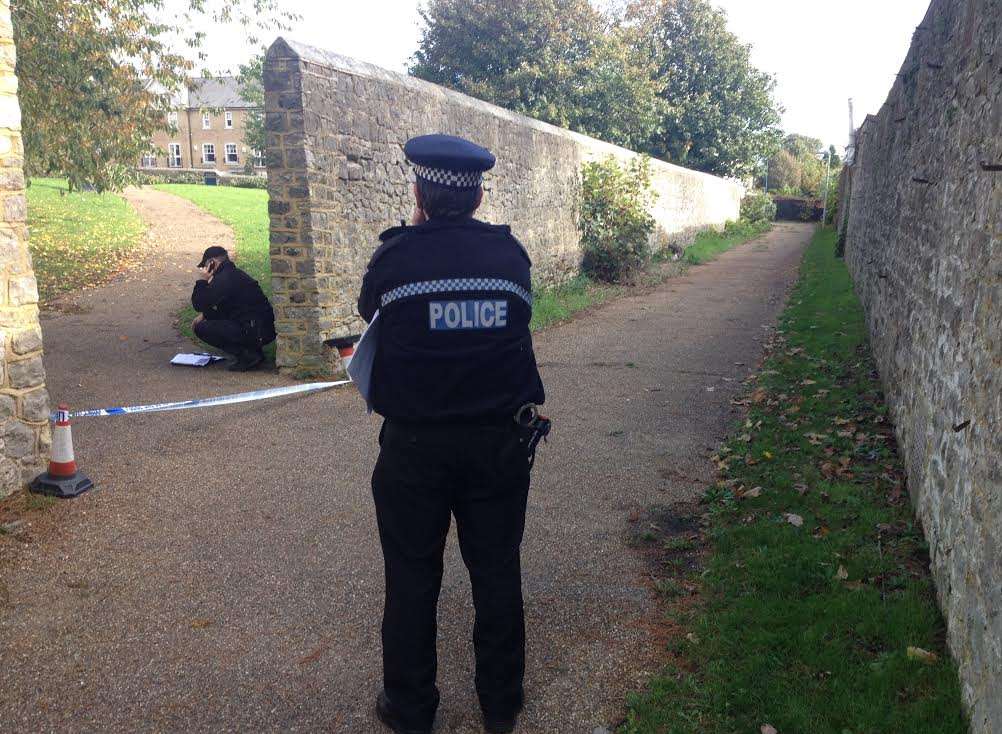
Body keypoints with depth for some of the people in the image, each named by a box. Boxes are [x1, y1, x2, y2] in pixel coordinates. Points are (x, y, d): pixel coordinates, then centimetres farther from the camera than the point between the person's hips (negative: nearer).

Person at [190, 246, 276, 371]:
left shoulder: (224, 279, -14)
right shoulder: (236, 274, 19)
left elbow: (198, 304, -11)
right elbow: (224, 310, 29)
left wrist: (203, 280, -1)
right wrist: (204, 315, 17)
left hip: (253, 333, -10)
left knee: (201, 328, -7)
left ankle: (247, 356, -9)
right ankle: (254, 351, 14)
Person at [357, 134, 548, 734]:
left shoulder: (395, 255, -10)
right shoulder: (510, 252, -3)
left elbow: (370, 310, 10)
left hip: (415, 444, -2)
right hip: (501, 441, 3)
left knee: (412, 578, 13)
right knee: (497, 572, 16)